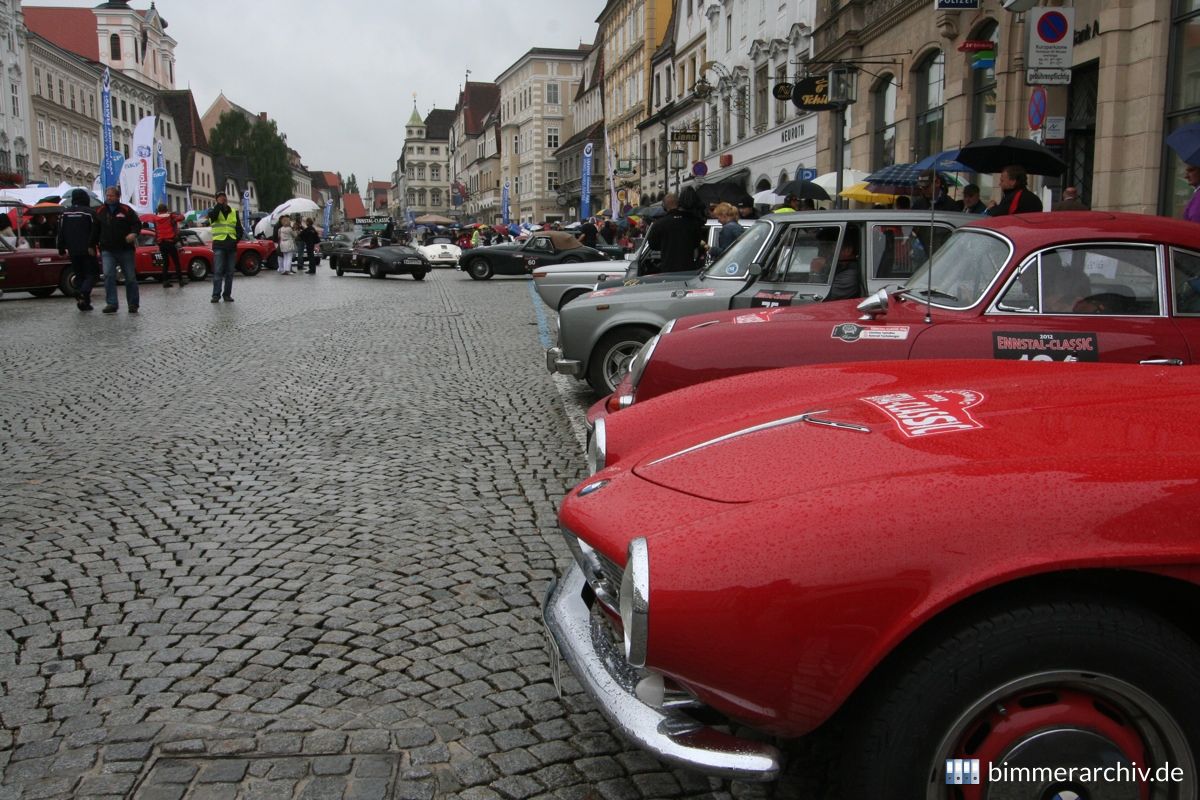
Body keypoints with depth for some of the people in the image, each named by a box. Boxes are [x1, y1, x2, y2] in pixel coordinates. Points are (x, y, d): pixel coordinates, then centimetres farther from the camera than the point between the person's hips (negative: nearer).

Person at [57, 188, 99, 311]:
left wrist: (62, 249, 15)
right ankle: (83, 294, -25)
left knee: (81, 275, 12)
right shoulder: (89, 212, -6)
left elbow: (61, 233, 11)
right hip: (87, 251, -5)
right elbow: (94, 231, -10)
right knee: (92, 274, -1)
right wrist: (92, 246, -4)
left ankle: (85, 302, 8)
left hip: (73, 252, 5)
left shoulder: (65, 213, 9)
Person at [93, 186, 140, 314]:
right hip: (107, 251, 2)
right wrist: (93, 245, 10)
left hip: (125, 250, -2)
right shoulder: (100, 211, 10)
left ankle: (133, 304, 14)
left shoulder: (126, 210, 1)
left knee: (130, 277, 3)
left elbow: (137, 223, -2)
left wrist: (133, 233, -22)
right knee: (108, 276, -13)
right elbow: (95, 230, 15)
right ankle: (111, 304, -12)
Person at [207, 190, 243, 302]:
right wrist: (219, 204, -16)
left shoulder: (234, 212, 14)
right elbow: (212, 216, -20)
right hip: (219, 244, -3)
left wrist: (237, 239, 0)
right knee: (218, 271, -10)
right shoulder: (215, 211, 6)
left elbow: (239, 229, 15)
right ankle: (216, 294, -9)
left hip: (231, 245, 3)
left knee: (230, 272, 6)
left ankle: (227, 294, 11)